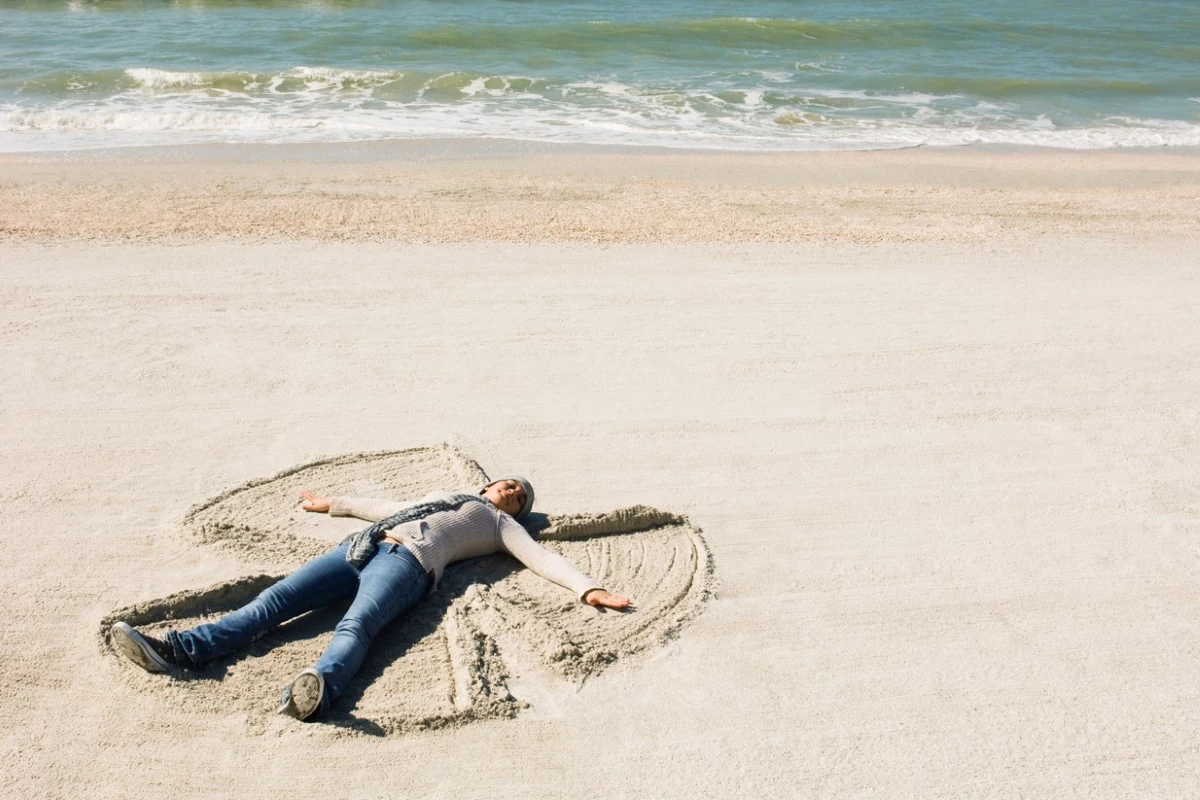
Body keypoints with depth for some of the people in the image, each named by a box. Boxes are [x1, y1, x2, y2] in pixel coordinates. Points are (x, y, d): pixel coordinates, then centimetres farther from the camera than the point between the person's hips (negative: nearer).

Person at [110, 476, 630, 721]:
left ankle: (319, 687, -65)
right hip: (363, 545, 6)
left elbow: (542, 558, 13)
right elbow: (390, 507, 48)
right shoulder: (440, 495, 40)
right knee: (277, 598, -14)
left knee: (356, 626, -37)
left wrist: (588, 589, -2)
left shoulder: (500, 524, 24)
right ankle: (179, 650, -27)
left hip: (408, 561, -6)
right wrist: (334, 504, 53)